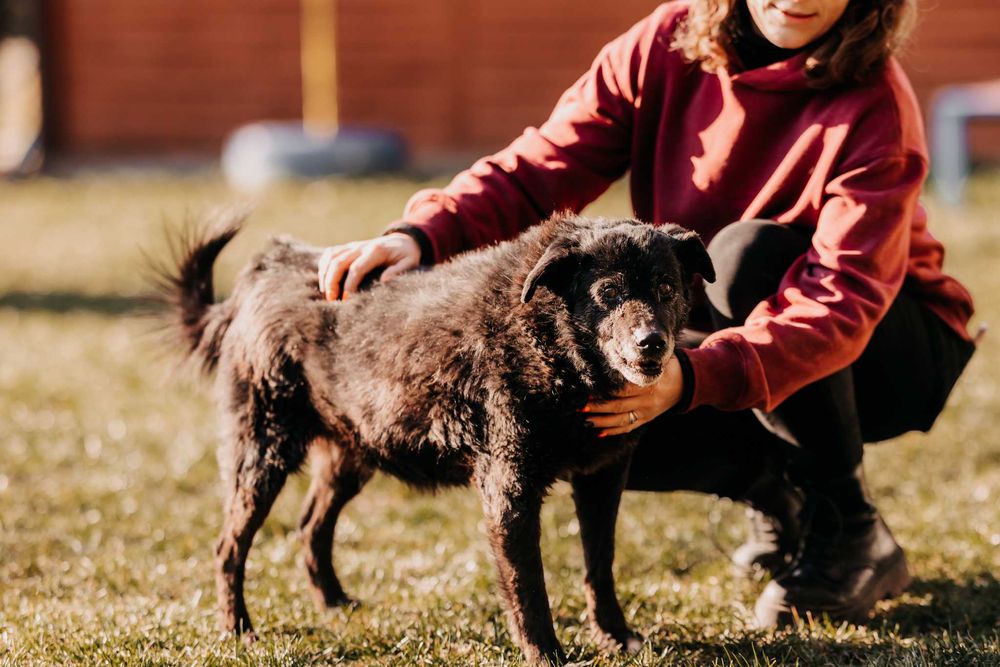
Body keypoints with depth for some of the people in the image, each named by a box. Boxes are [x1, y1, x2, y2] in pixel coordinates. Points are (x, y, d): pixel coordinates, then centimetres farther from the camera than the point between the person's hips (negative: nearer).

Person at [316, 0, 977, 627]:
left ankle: (852, 535, -18)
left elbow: (844, 299, -36)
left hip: (881, 350, -4)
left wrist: (692, 377, -52)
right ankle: (778, 487, 6)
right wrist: (423, 234, -37)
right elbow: (539, 168, -16)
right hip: (712, 344, 4)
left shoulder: (876, 106, -26)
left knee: (750, 253, -35)